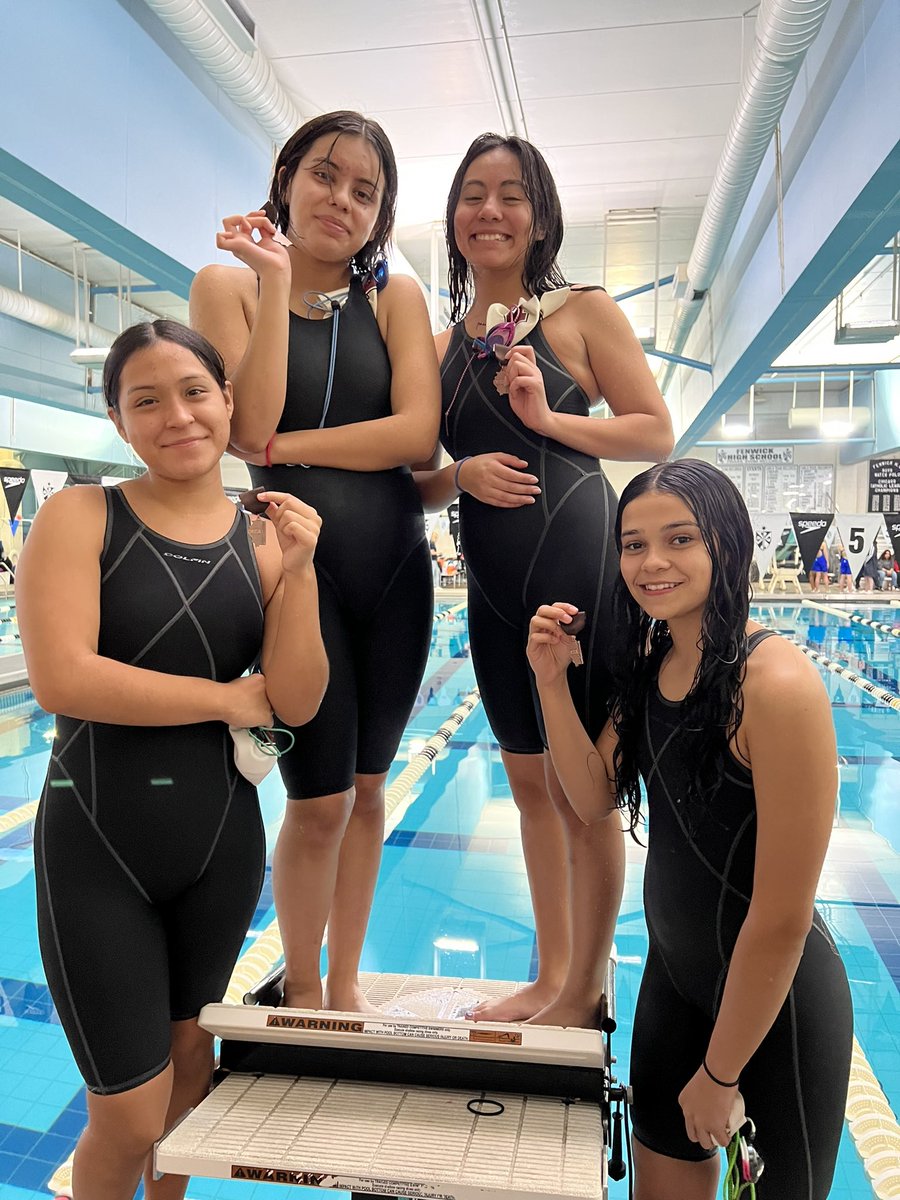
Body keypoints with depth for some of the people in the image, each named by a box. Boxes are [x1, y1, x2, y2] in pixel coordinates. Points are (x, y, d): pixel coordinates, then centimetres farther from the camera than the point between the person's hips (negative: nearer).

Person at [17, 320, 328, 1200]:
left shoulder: (264, 537, 1)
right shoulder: (79, 516, -8)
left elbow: (297, 702, -6)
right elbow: (61, 677, -21)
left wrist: (299, 571, -17)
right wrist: (227, 698, -13)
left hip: (222, 839, 4)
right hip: (97, 845, -3)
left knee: (191, 1059, 23)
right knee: (129, 1118, 5)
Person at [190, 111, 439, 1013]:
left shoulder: (395, 296, 5)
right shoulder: (229, 284, 1)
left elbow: (418, 433, -9)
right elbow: (247, 430, -14)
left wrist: (284, 446, -13)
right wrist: (275, 280, -14)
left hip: (394, 566, 3)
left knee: (365, 787, 13)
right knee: (319, 800, -1)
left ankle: (346, 982, 33)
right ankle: (300, 991, 26)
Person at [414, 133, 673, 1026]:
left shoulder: (583, 312, 1)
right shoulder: (442, 345, 13)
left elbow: (656, 433, -3)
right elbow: (423, 483, 12)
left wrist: (549, 419, -14)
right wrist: (462, 473, -8)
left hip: (576, 559, -5)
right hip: (491, 581, 6)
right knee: (530, 784, 14)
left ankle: (587, 991, 21)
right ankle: (550, 975, 31)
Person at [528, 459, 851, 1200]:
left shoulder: (777, 682, -28)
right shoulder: (649, 661, -3)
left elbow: (782, 918, -24)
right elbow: (595, 801, -2)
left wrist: (720, 1072, -13)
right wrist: (552, 680, -14)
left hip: (773, 1000, -6)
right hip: (672, 975, 7)